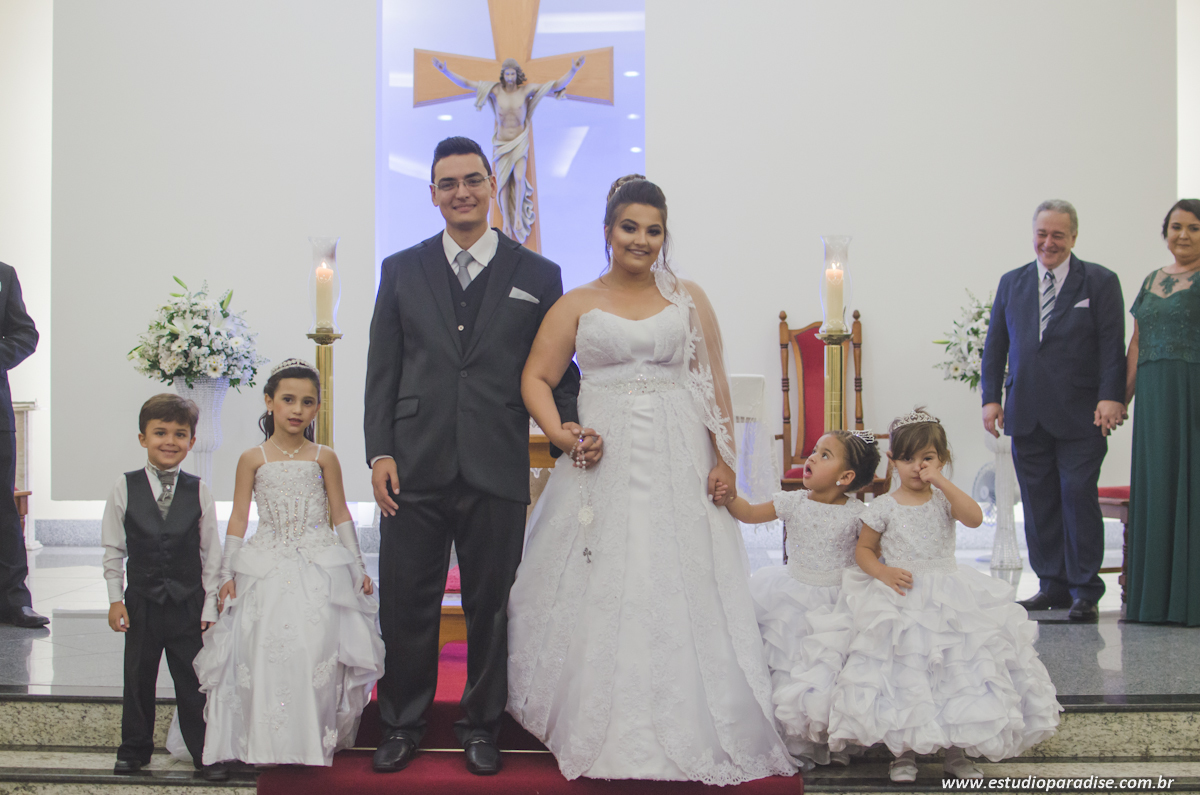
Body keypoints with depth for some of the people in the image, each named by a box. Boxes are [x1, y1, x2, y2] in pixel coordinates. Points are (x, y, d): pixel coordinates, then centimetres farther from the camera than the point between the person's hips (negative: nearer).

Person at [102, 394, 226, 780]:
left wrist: (210, 605, -2)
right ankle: (134, 749, 29)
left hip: (188, 603, -1)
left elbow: (211, 552, 0)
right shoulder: (125, 487, -2)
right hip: (141, 601, 1)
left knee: (193, 682, 6)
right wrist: (115, 598, 0)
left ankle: (205, 752, 17)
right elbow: (113, 548, 3)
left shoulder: (199, 491, -3)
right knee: (138, 679, 13)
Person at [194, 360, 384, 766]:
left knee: (317, 649, -8)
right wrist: (228, 572, 2)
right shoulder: (253, 459, 3)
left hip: (321, 567, 0)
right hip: (268, 571, 0)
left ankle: (318, 738, 7)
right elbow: (238, 518, 6)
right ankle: (269, 743, 9)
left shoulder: (323, 458, 4)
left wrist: (358, 567, 9)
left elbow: (340, 514, 10)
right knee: (264, 652, -5)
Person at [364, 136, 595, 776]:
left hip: (496, 473, -1)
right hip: (415, 468, 1)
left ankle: (481, 727, 25)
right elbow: (382, 369, 7)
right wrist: (379, 452, -2)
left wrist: (570, 423, -13)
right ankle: (401, 726, 24)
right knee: (406, 604, 8)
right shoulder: (401, 270, 10)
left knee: (490, 606, 9)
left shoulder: (538, 276, 7)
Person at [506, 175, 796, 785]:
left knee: (684, 594, 2)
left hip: (680, 466, 1)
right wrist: (559, 434, -13)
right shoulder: (577, 304, 8)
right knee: (602, 594, 1)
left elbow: (714, 383, 7)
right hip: (605, 464, 0)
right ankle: (607, 734, 13)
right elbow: (537, 377, 4)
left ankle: (692, 732, 14)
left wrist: (723, 459, -2)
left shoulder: (689, 299, 10)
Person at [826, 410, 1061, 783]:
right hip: (900, 600, -1)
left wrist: (941, 482, -21)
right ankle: (903, 751, 11)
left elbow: (974, 518, -18)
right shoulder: (883, 508, -1)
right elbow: (863, 549, 6)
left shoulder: (944, 499, 1)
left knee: (958, 672, -1)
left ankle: (956, 750, 15)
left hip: (948, 596, 1)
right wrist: (883, 572, -14)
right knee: (903, 675, -5)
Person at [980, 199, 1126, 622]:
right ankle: (1053, 585, 16)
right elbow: (995, 345, 14)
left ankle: (1085, 591, 7)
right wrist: (991, 397, 5)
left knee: (1079, 496, -3)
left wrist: (1111, 397, -15)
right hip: (1026, 414, 4)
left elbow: (1112, 345, -4)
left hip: (1080, 415, -4)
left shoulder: (1100, 281, 3)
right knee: (1038, 501, 7)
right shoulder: (1012, 282, 13)